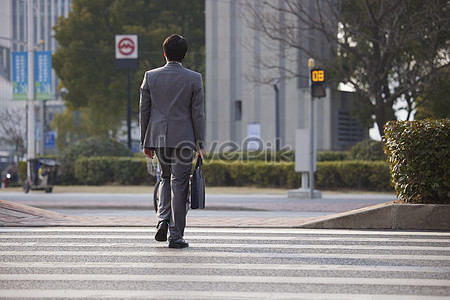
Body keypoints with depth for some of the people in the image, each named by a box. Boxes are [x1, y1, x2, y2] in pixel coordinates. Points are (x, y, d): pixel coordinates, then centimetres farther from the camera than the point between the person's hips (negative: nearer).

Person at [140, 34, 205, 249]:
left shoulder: (150, 77, 2)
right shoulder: (194, 79, -4)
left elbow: (144, 111, 5)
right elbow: (197, 114, -3)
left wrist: (146, 142, 12)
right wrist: (200, 144, 2)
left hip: (158, 138, 3)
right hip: (183, 138, -2)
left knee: (166, 178, 22)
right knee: (179, 184, 2)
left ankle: (163, 219, 3)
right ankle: (175, 235, 1)